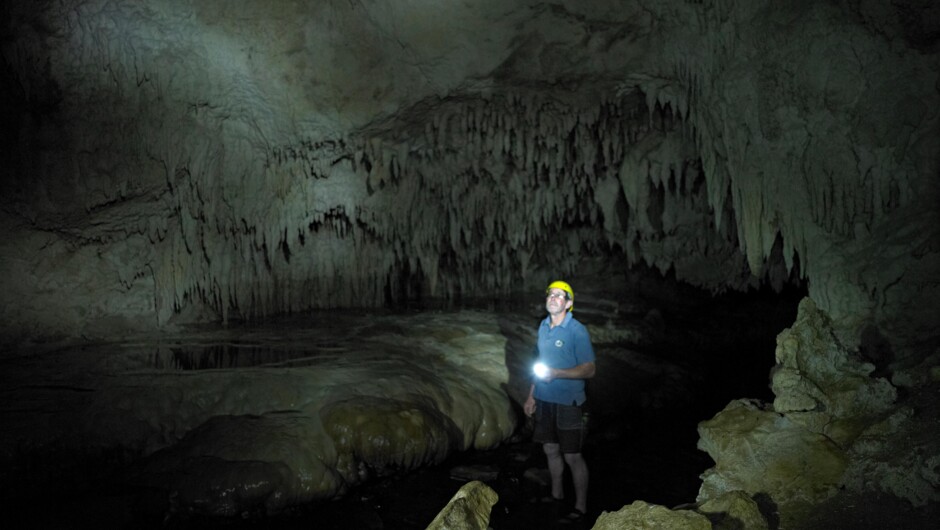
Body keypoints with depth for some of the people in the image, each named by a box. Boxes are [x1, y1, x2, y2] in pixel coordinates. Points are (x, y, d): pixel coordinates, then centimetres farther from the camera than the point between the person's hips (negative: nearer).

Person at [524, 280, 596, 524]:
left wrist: (556, 373, -29)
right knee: (550, 449, 17)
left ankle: (580, 507, 16)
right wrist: (531, 396, 16)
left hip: (567, 402, -6)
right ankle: (557, 494, 36)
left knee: (572, 456, 1)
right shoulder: (543, 326, 6)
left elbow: (589, 370, -16)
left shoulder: (577, 331, -15)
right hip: (544, 400, 7)